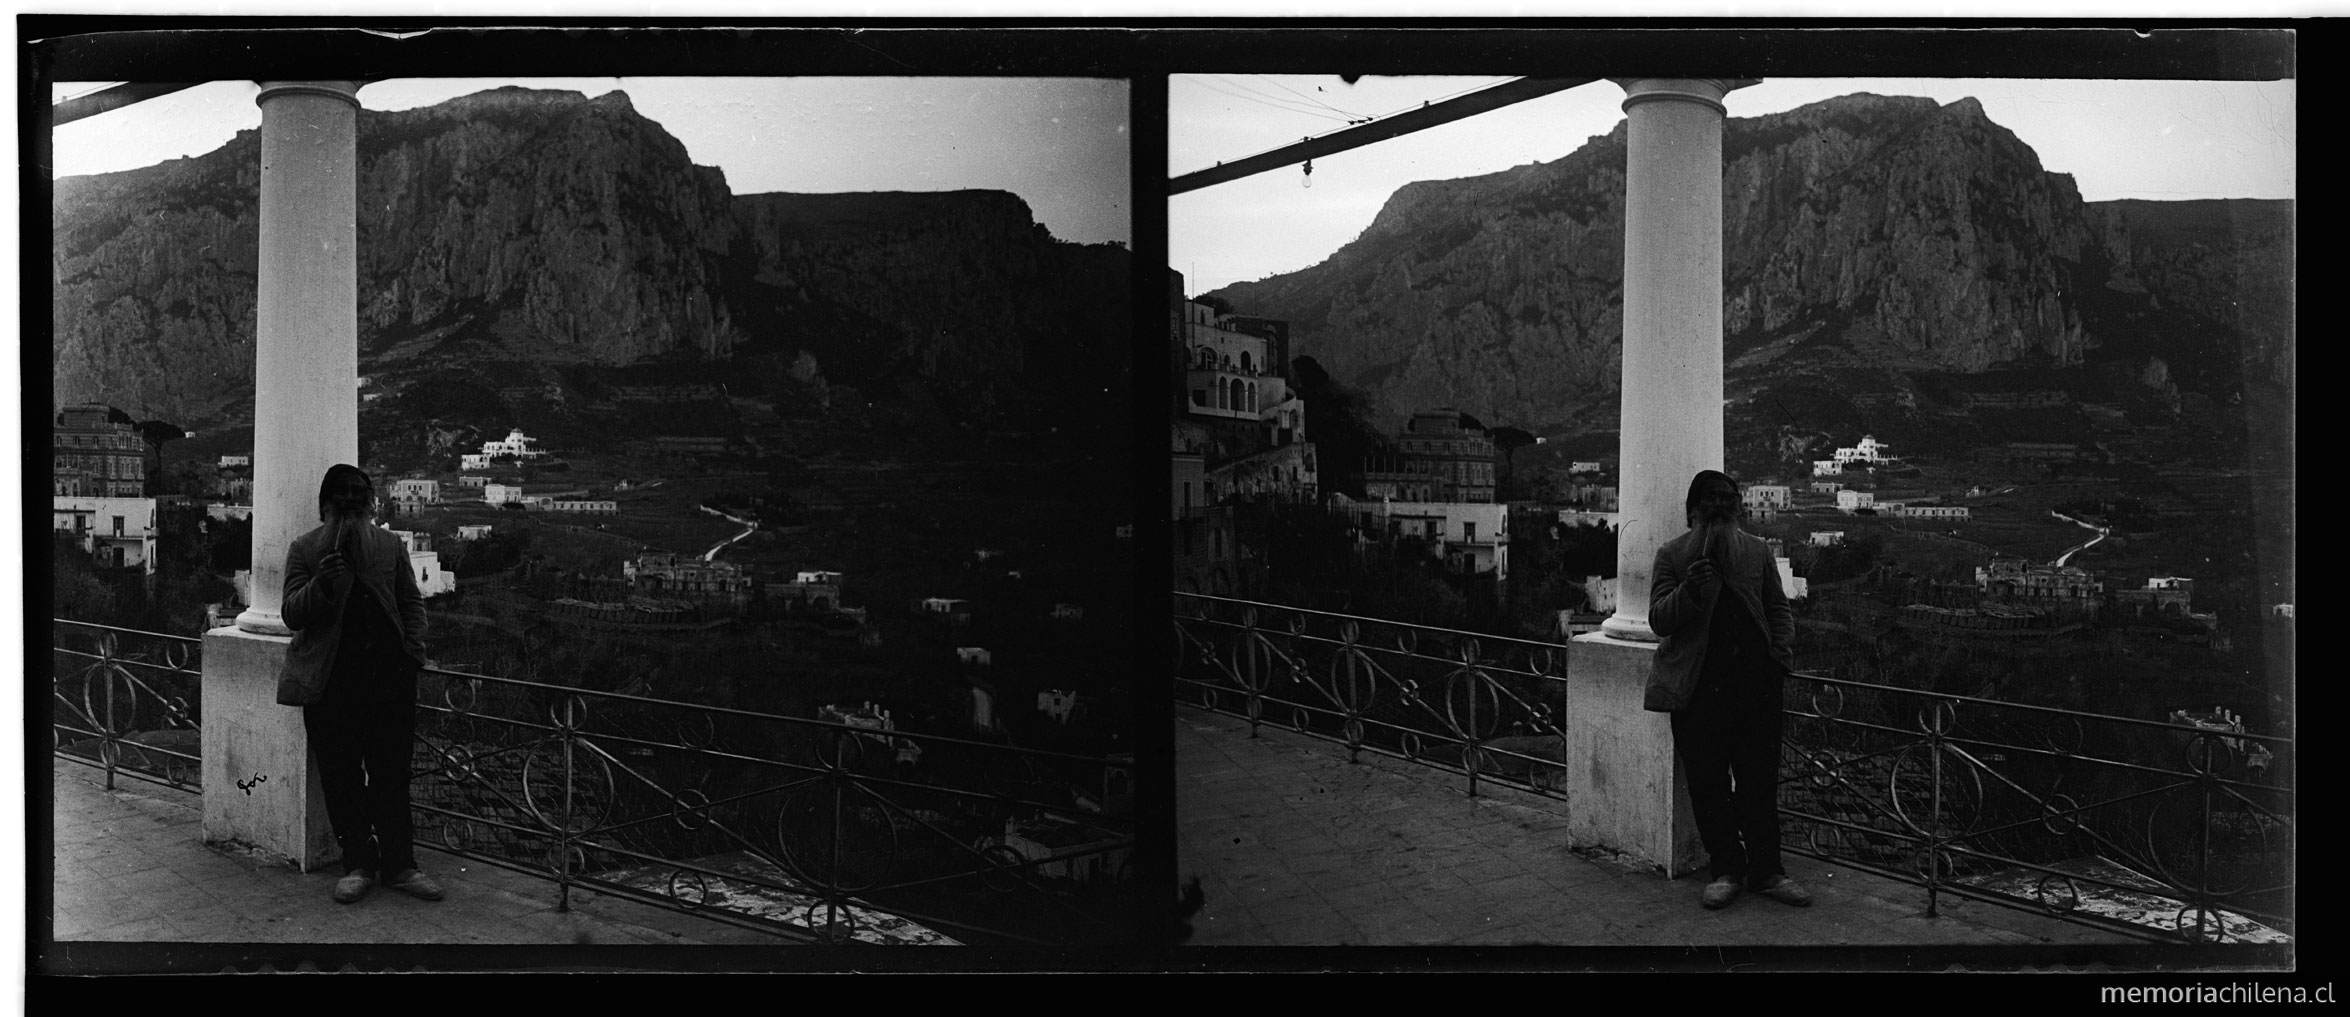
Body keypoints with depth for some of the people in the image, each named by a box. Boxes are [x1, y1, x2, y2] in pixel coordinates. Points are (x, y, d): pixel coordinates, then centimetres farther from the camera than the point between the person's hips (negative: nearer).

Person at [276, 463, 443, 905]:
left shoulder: (390, 545, 13)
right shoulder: (304, 549, 6)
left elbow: (411, 602, 18)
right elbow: (292, 615, -1)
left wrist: (413, 650, 4)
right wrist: (320, 584, -20)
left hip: (389, 674, 2)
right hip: (331, 680, -1)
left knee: (391, 773, 2)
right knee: (341, 776, 1)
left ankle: (398, 864, 7)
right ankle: (357, 863, 11)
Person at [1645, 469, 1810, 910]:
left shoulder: (1757, 550, 15)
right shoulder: (1672, 555, 6)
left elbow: (1778, 608, 19)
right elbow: (1658, 619, -1)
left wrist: (1782, 651, 2)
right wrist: (1688, 590, -20)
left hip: (1755, 679, 2)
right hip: (1699, 684, -2)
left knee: (1760, 778, 1)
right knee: (1708, 782, -1)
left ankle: (1765, 869, 7)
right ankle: (1725, 869, 9)